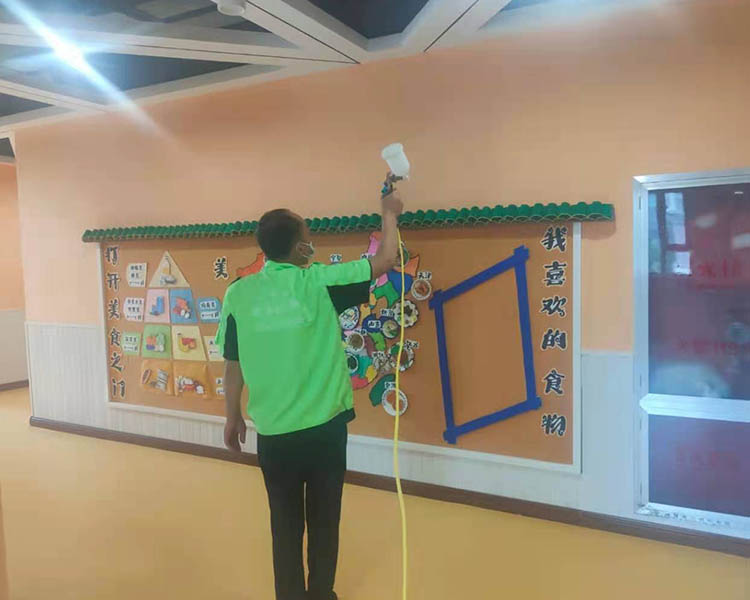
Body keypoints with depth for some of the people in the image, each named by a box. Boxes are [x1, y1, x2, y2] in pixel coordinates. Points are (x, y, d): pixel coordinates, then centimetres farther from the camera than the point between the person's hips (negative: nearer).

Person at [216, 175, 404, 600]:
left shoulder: (239, 293, -5)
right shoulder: (319, 282, -11)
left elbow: (233, 365, 2)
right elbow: (385, 261, -3)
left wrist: (233, 417, 16)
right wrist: (390, 214, 13)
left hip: (274, 431, 2)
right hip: (325, 426, -1)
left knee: (286, 522, 18)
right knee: (324, 520, 17)